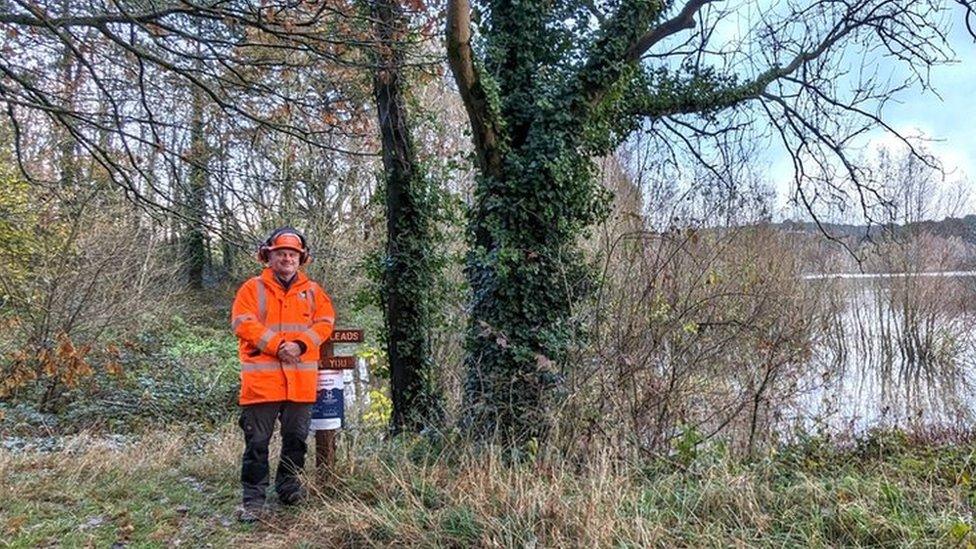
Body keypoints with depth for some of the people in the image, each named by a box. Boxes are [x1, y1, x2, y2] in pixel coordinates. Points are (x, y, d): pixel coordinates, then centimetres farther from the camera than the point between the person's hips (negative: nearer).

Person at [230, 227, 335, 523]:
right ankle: (253, 497, 9)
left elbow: (324, 322, 3)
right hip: (262, 378, -3)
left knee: (296, 437, 12)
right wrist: (277, 345, -17)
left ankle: (288, 486, 29)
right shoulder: (253, 288, 4)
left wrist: (300, 344, -14)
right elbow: (243, 323, -7)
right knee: (257, 440, 0)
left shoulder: (312, 291, 13)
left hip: (301, 378, 3)